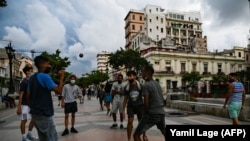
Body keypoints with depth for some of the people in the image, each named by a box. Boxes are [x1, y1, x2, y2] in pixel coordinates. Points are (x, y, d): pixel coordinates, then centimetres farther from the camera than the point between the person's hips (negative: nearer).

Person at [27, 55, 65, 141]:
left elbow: (28, 96, 13)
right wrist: (61, 78, -12)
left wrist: (33, 108, 20)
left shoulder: (32, 78, 10)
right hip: (44, 113, -9)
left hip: (35, 113, 9)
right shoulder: (45, 76, -17)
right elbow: (58, 91, -21)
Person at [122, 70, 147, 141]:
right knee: (130, 121, -11)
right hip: (130, 106, 1)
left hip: (140, 105, -1)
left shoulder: (140, 86, -13)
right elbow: (125, 99, 3)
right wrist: (123, 110, 3)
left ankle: (144, 135, 37)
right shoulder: (126, 87, -7)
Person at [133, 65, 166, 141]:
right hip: (161, 113, 8)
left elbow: (146, 103, -16)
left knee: (136, 135, -2)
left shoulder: (146, 85, -12)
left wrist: (145, 113, 0)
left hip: (151, 114, -8)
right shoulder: (157, 83, 12)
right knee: (164, 132, 31)